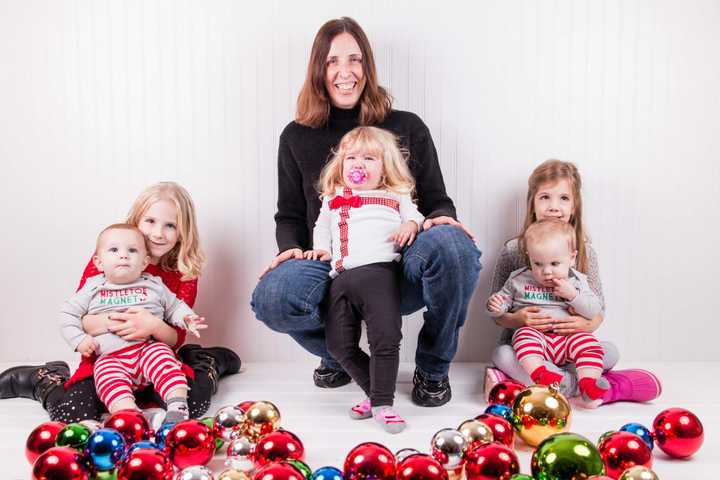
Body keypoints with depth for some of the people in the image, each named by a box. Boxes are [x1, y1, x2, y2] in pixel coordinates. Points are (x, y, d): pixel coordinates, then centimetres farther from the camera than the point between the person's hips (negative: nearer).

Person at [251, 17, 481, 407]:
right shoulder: (297, 137, 12)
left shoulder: (408, 128, 9)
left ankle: (433, 368, -4)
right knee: (271, 297, -32)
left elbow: (436, 201, 10)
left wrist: (441, 218, -15)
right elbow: (290, 216, 15)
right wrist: (291, 248, -8)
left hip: (400, 270, 0)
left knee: (452, 245, -34)